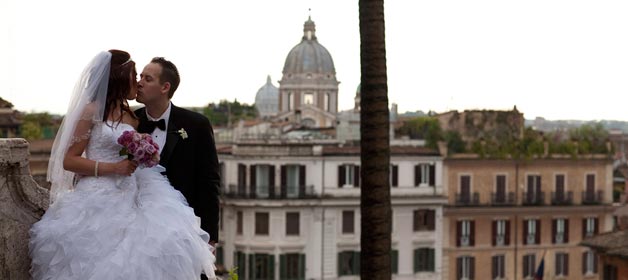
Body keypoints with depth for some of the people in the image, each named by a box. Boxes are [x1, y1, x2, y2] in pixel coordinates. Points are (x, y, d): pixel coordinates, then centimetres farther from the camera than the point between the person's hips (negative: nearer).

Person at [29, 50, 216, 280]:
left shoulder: (132, 118, 15)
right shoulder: (92, 111, -1)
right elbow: (69, 160, -6)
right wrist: (113, 168, -14)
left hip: (128, 200, 5)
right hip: (98, 202, -5)